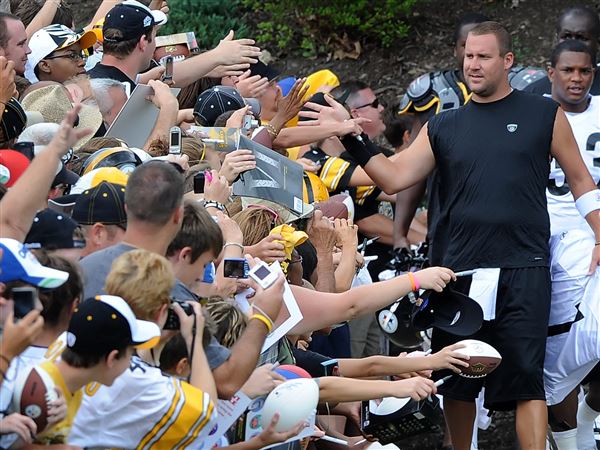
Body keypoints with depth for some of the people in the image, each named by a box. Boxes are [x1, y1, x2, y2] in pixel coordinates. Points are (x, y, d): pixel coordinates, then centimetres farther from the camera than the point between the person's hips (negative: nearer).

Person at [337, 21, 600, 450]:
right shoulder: (443, 128, 11)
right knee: (456, 378, 9)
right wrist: (356, 143, -9)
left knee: (526, 375, -10)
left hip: (523, 269, -3)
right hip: (459, 268, 3)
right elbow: (394, 178, 5)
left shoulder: (543, 115, 5)